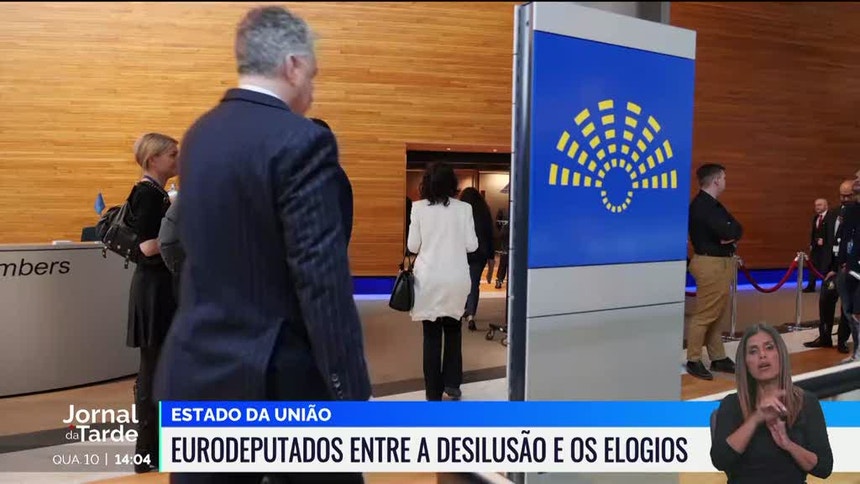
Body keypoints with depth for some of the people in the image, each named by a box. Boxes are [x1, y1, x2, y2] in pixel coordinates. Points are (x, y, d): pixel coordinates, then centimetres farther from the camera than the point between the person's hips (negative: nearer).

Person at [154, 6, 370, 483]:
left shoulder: (199, 135, 6)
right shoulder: (300, 141, -17)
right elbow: (323, 280, -20)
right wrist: (352, 393, -15)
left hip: (197, 369, 7)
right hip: (278, 377, -7)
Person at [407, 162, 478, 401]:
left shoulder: (419, 207, -4)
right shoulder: (464, 208, -2)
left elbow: (412, 246, -2)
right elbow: (472, 245, 0)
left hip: (429, 278, -1)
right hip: (457, 278, 1)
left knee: (432, 333, 8)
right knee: (453, 329, 21)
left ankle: (434, 392, 12)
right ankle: (452, 383, 20)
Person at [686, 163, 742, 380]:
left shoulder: (714, 205, 16)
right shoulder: (701, 205, -17)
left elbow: (736, 230, 10)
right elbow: (726, 232, -25)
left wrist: (731, 234, -12)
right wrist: (731, 230, -3)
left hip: (723, 262, 10)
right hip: (710, 264, -10)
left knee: (717, 314, 14)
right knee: (705, 315, -5)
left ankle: (718, 358, 21)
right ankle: (693, 361, 2)